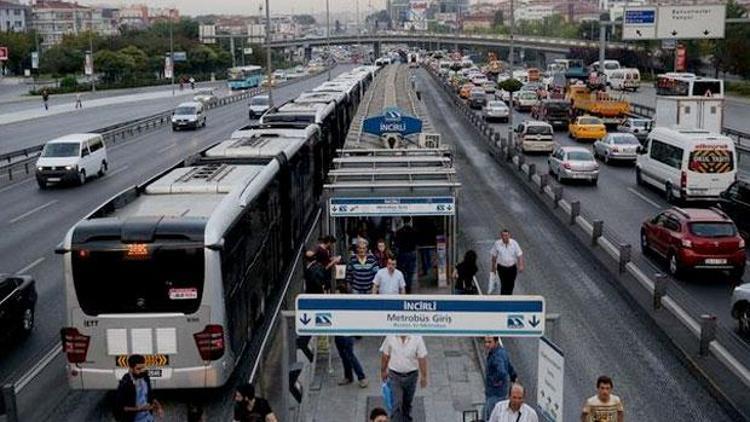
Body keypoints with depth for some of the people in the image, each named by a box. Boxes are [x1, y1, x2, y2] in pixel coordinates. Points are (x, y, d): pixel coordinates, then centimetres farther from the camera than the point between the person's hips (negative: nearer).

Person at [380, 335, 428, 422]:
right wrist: (383, 371, 10)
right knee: (397, 403, -6)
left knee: (407, 402, 22)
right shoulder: (391, 337, -14)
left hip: (411, 375, 1)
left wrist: (423, 376, -5)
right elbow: (385, 355, 0)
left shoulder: (417, 338, -18)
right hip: (395, 375, -1)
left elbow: (422, 358, -10)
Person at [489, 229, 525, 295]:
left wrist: (521, 265, -18)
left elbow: (519, 255, -7)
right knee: (504, 285, -8)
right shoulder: (497, 244, -9)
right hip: (502, 267, -2)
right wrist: (493, 265, 12)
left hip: (512, 267, 2)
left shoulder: (514, 243, -9)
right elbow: (494, 255, 4)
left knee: (511, 285, 12)